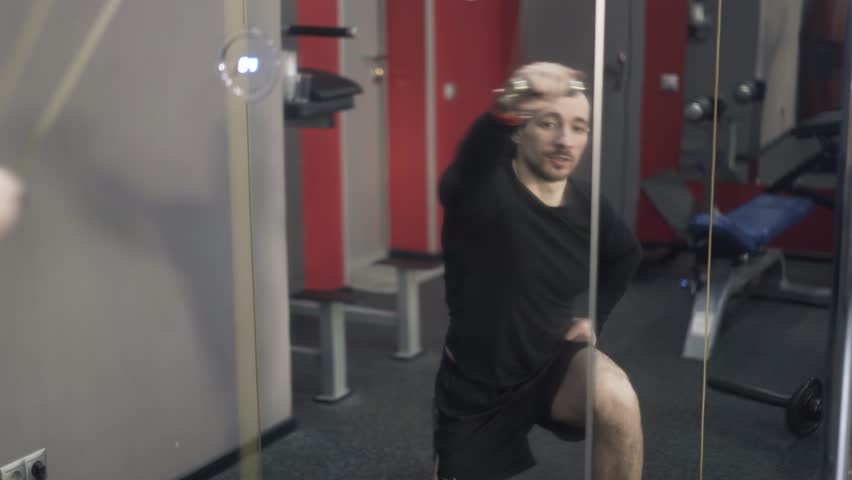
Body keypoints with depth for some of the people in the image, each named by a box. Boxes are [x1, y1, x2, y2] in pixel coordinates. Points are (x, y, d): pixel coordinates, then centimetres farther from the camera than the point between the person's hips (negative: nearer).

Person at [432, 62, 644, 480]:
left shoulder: (588, 205, -8)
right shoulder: (483, 189, -25)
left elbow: (627, 254, 16)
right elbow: (471, 162, -52)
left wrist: (595, 316, 6)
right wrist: (506, 111, -72)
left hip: (553, 361, 2)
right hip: (476, 383, -2)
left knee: (617, 401, -31)